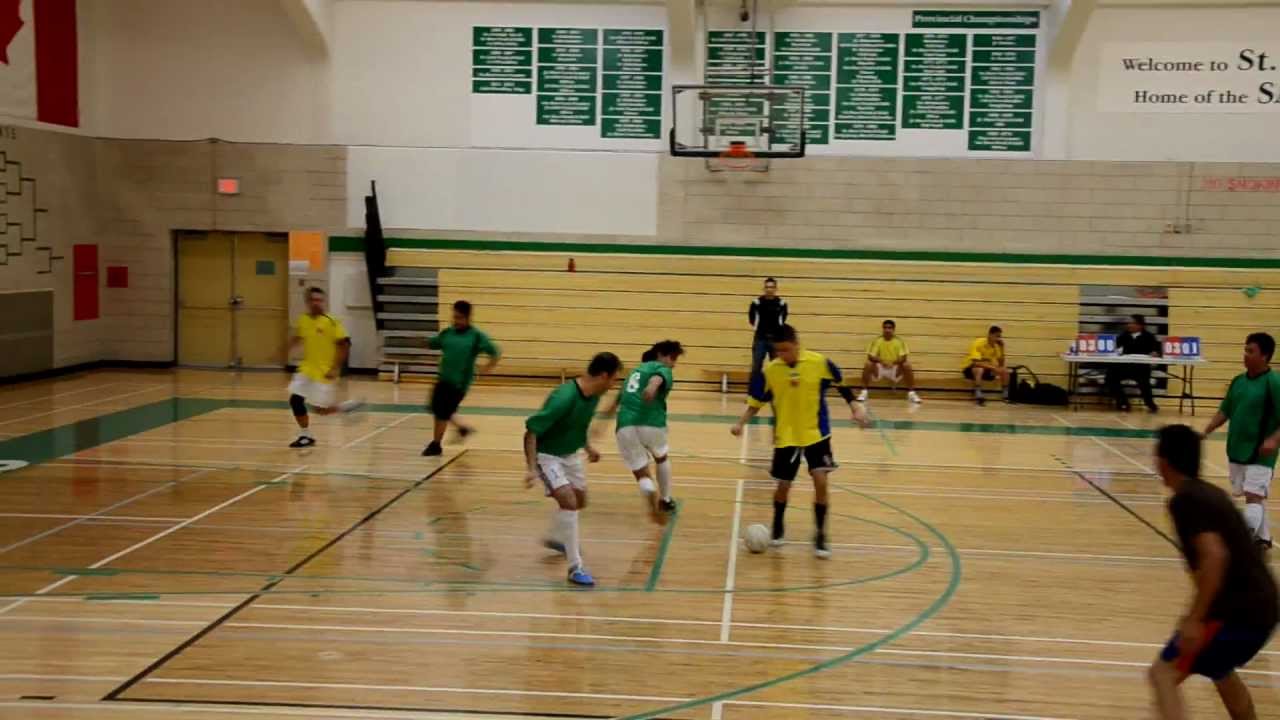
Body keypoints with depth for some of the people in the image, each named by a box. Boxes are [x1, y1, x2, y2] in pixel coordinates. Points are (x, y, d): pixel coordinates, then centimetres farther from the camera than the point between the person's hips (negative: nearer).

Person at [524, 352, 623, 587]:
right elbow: (531, 430, -30)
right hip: (546, 455, -9)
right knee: (568, 501, -22)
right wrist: (532, 468, -34)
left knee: (579, 501, 21)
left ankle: (556, 539, 50)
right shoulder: (564, 398, -34)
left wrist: (588, 447, 10)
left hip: (570, 454, 9)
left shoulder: (593, 395, -8)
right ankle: (575, 567, -14)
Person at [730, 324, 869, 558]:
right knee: (783, 485, 8)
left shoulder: (820, 362, -12)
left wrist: (856, 409, -2)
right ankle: (778, 526, 35)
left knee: (820, 482, -10)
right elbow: (756, 402, 0)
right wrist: (741, 423, -11)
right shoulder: (770, 370, -9)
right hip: (786, 437, 1)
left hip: (816, 434, -1)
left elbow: (841, 385, 3)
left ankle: (820, 535, 5)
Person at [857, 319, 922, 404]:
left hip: (895, 369, 0)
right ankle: (864, 392, -19)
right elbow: (870, 356, -15)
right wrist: (881, 361, -35)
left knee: (907, 366, -27)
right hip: (880, 368, 0)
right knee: (868, 365, -29)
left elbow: (903, 357, -17)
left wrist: (894, 362, -38)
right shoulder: (877, 340, -9)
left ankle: (911, 393, -17)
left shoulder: (899, 341, -9)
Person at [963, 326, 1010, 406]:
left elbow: (1001, 364, -5)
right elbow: (976, 362, -34)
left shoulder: (997, 345, -3)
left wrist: (1002, 348, -15)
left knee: (1005, 371, -14)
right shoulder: (978, 343, -23)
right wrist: (994, 367, -39)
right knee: (979, 369, -40)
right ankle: (978, 396, -41)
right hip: (970, 368, -6)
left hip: (986, 369, 6)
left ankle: (1006, 395, -6)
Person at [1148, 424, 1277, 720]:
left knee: (1163, 675, -9)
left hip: (1238, 612, -9)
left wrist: (1195, 620, -24)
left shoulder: (1184, 500, -13)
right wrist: (1199, 613, 33)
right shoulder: (1210, 492, 15)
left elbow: (1215, 557, -26)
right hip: (1260, 606, 9)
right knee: (1219, 670, 34)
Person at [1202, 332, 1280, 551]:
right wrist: (1207, 431, 6)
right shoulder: (1238, 381, 7)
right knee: (1255, 497, 17)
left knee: (1253, 496, -12)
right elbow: (1225, 411, 16)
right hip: (1237, 450, 7)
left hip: (1260, 453, -7)